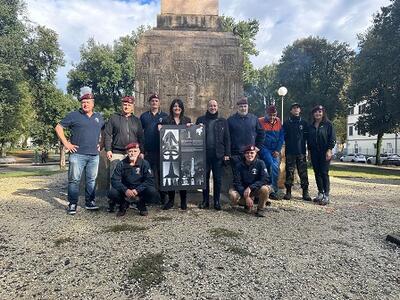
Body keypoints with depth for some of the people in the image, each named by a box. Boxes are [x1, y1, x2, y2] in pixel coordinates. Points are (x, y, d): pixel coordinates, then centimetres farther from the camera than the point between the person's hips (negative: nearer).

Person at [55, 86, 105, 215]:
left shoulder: (99, 117, 15)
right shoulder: (74, 115, 2)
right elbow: (58, 127, 2)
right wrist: (66, 143, -4)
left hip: (94, 155, 4)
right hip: (77, 154, -3)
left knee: (92, 179, 8)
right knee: (74, 179, -1)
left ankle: (90, 202, 20)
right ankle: (72, 204, 9)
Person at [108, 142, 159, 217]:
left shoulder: (144, 163, -8)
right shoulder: (121, 164, -5)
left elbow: (150, 180, -15)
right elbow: (115, 180, -12)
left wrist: (137, 190, -29)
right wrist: (125, 190, -30)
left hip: (140, 189, -1)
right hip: (125, 190, 1)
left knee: (152, 191, -30)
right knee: (112, 193, -27)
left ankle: (142, 205, 4)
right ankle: (123, 204, 8)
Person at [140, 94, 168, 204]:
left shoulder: (165, 116, 9)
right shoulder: (144, 116, 11)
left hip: (161, 150, -1)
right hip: (148, 150, 1)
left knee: (161, 173, 4)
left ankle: (162, 196, 13)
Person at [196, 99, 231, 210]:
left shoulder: (223, 121, 8)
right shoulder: (201, 120, 9)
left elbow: (227, 138, 6)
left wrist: (227, 154, -2)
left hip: (218, 154, 0)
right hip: (204, 154, 1)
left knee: (218, 179, 5)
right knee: (204, 178, 7)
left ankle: (217, 201, 15)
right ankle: (205, 201, 18)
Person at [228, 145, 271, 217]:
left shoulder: (260, 163, -10)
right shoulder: (239, 165, -9)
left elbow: (265, 179, -20)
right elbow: (237, 183, -12)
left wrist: (250, 187, -30)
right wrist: (246, 197, -23)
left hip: (256, 189, -1)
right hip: (242, 190, 1)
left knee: (264, 189, -34)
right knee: (232, 195, -28)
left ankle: (261, 208, -4)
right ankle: (249, 204, 3)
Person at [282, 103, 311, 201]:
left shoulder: (304, 123, 11)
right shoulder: (287, 123, 8)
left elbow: (307, 136, 10)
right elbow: (283, 136, 4)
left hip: (301, 152, 1)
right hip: (290, 152, -1)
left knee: (303, 172, 1)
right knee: (289, 172, 2)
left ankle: (305, 192, 9)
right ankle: (288, 192, 9)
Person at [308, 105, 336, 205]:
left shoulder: (328, 124, 0)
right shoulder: (311, 126, 14)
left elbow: (332, 138, -5)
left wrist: (329, 150, -14)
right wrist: (309, 150, 11)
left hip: (325, 153, -5)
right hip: (314, 153, 5)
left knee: (324, 173, -8)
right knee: (317, 173, 7)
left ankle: (326, 196, -5)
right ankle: (320, 193, 16)